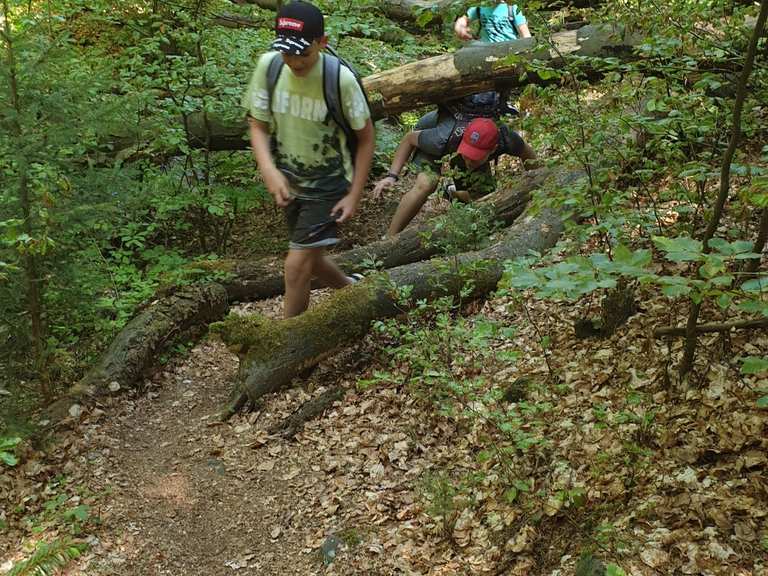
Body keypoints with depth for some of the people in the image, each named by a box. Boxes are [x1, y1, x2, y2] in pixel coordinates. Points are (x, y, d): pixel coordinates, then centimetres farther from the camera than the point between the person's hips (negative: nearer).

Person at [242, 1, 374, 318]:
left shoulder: (341, 79, -24)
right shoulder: (268, 65, -15)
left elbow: (365, 137, -12)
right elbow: (258, 126, -5)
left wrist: (354, 196, -12)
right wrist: (269, 170, -23)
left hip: (328, 186, -5)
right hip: (289, 183, 5)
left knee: (297, 264, -10)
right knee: (310, 259, 20)